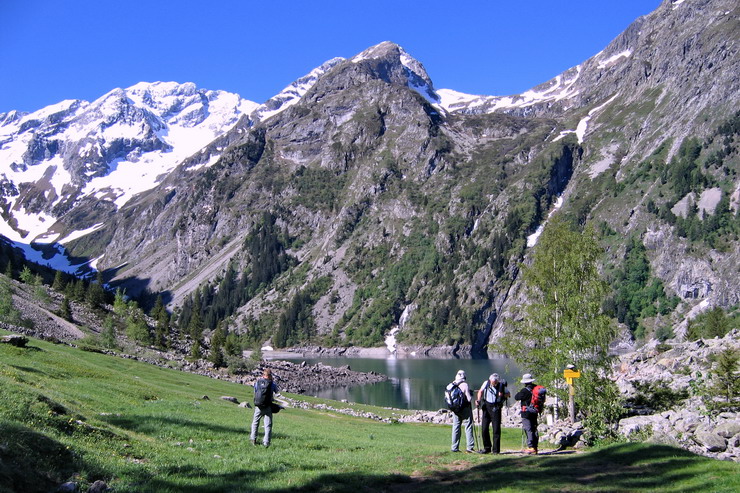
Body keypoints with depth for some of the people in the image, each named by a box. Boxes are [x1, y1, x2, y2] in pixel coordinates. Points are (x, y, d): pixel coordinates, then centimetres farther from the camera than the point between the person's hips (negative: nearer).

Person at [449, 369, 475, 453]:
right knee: (468, 427, 2)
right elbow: (469, 399, -17)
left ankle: (455, 448, 14)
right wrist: (471, 397, 3)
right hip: (465, 409, -5)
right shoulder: (465, 385, -15)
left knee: (456, 427, 11)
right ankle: (470, 447, 0)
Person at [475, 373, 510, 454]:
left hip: (496, 407, -2)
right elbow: (481, 391, 15)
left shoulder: (501, 386, -4)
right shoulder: (486, 383, 0)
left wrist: (502, 395, -14)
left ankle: (496, 449, 5)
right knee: (484, 428, 2)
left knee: (496, 429, -4)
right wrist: (478, 400, 2)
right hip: (486, 406, 2)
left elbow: (508, 394, 7)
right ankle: (487, 448, 16)